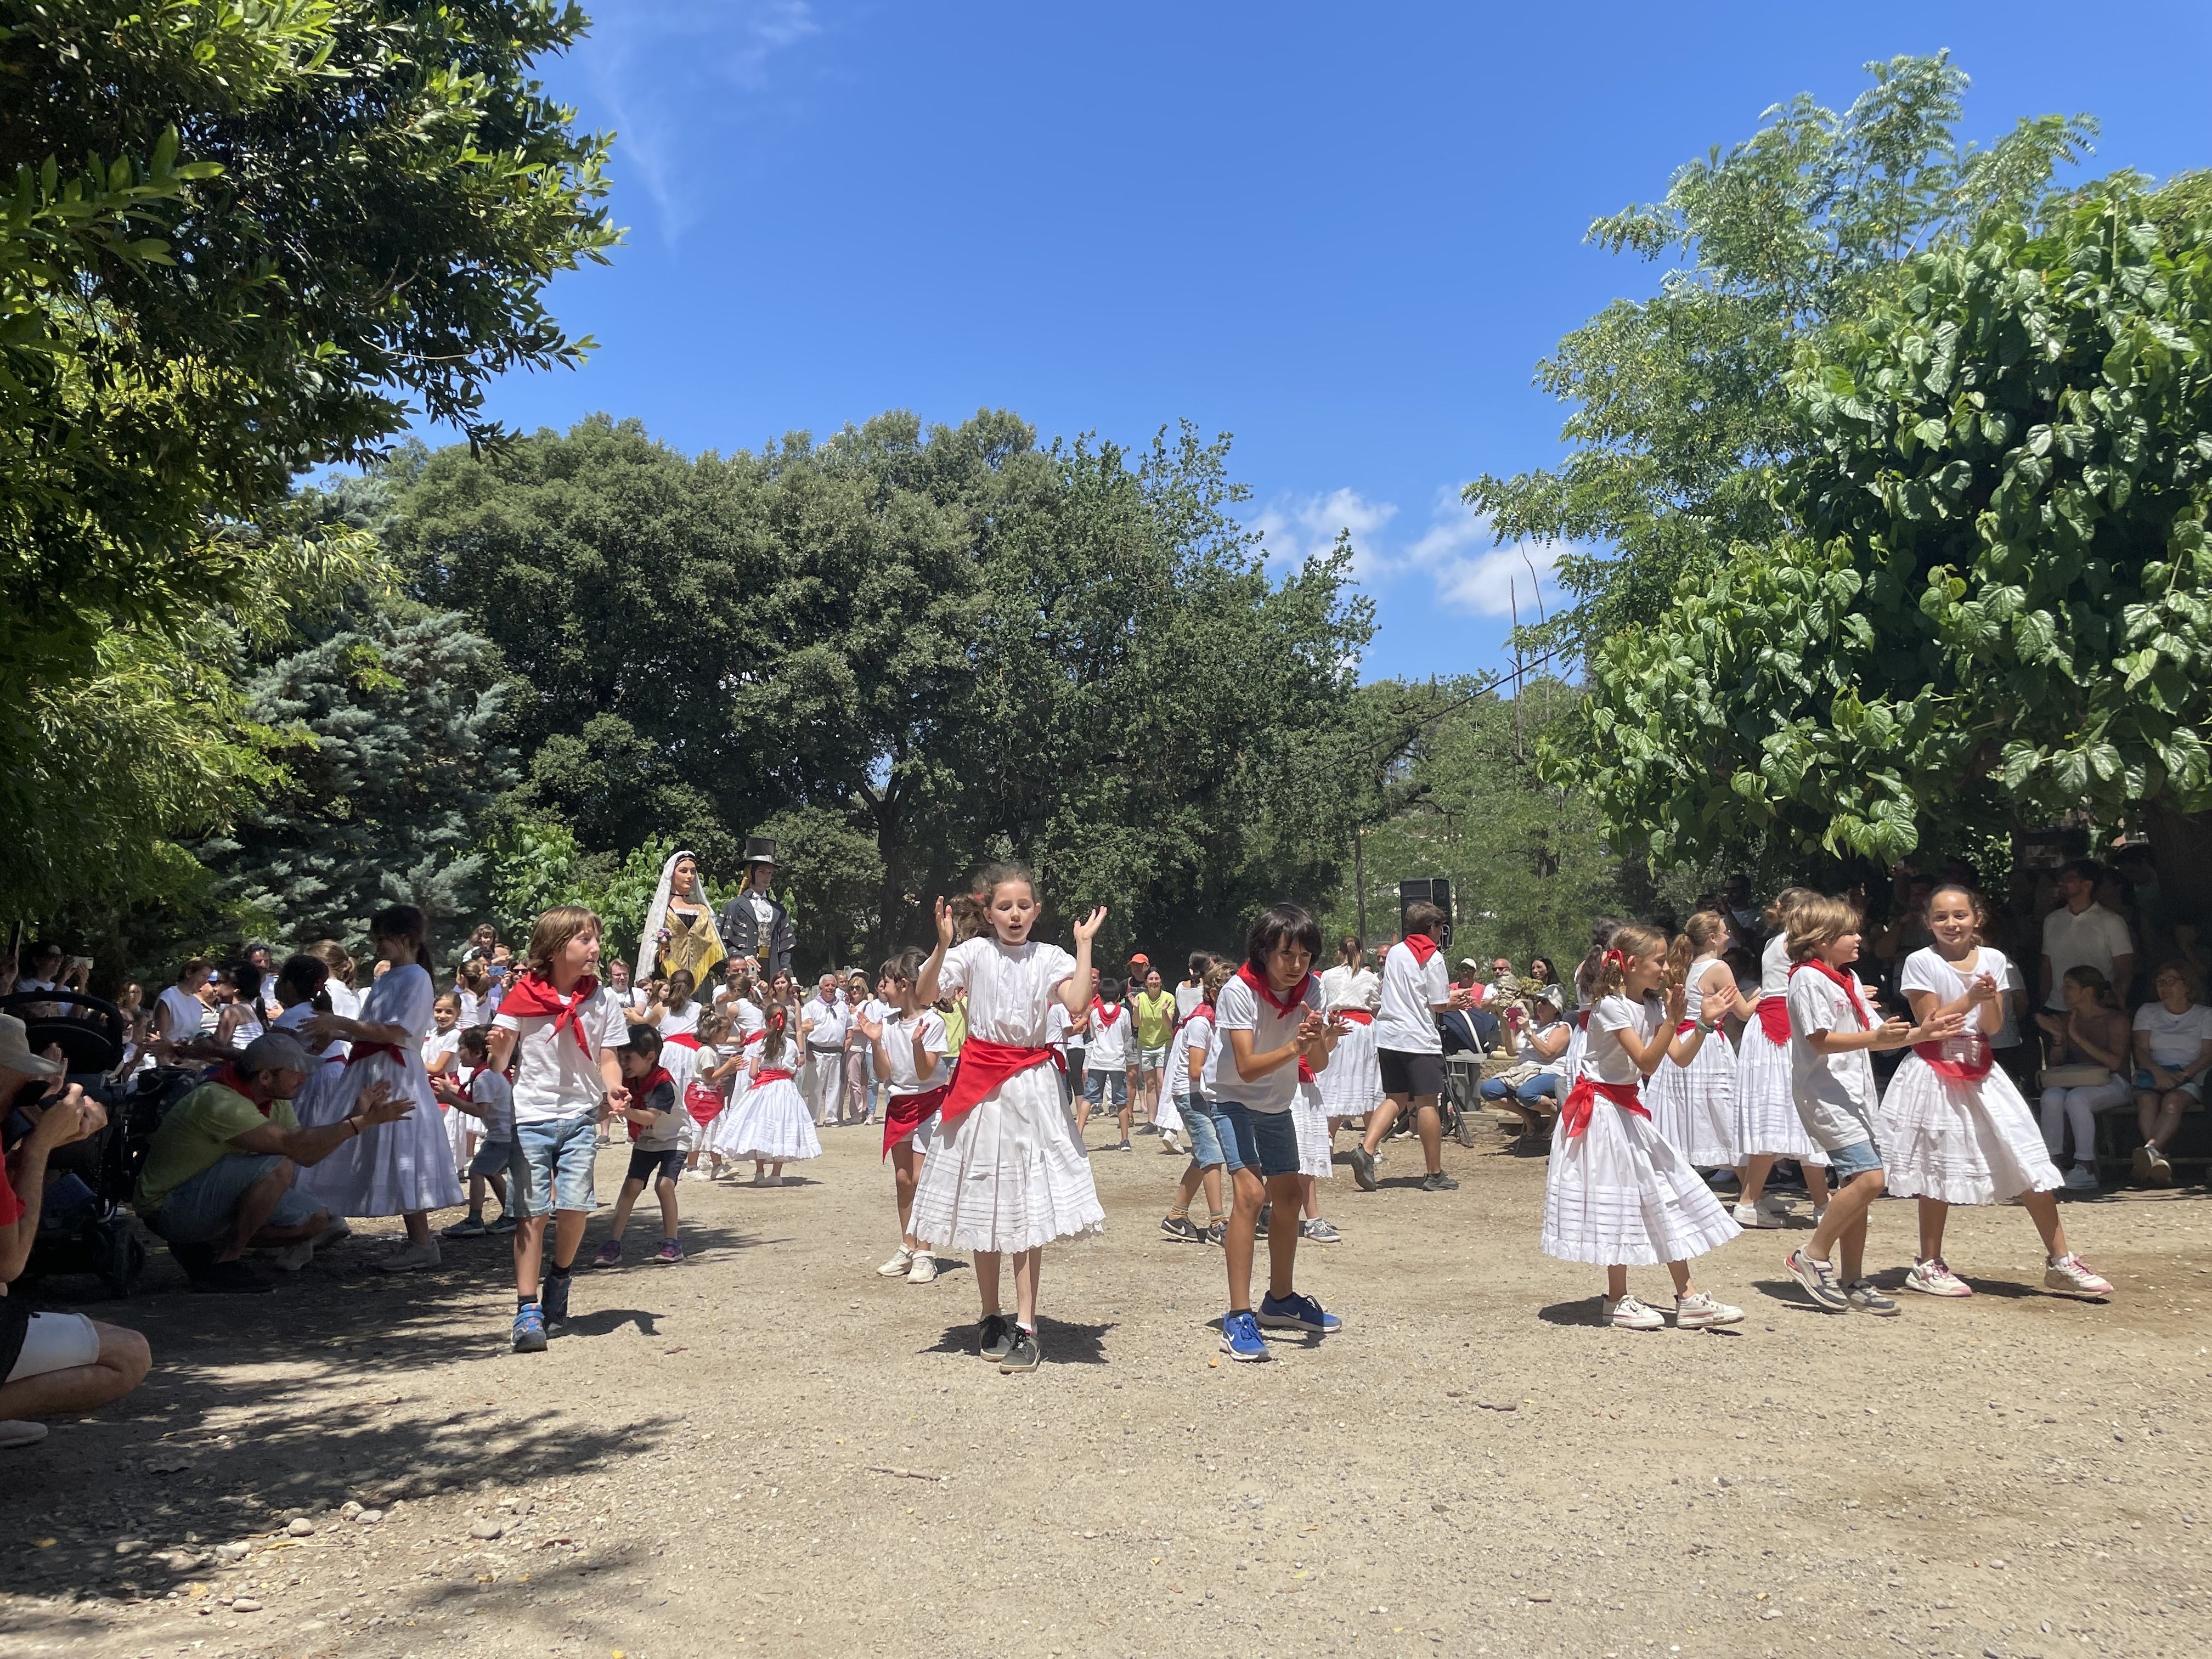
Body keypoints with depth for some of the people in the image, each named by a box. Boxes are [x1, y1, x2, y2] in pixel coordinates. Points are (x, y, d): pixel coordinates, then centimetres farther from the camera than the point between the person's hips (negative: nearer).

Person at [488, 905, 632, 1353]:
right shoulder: (524, 995, -3)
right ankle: (528, 1310, 7)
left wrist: (614, 1088, -19)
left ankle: (560, 1276, 19)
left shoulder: (601, 999, 2)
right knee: (531, 1212, -1)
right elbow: (501, 1059, -4)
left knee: (575, 1204, -11)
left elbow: (608, 1057, 2)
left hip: (580, 1116, 1)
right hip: (530, 1117, -1)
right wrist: (498, 1049, -28)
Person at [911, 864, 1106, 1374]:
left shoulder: (1049, 957, 1)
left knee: (1029, 1207, -2)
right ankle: (991, 1318, 23)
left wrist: (1084, 945, -14)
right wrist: (941, 947, -20)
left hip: (1031, 1085, 0)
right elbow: (924, 995, -9)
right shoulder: (975, 951, -1)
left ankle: (1025, 1327, 3)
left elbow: (1076, 1003, -16)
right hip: (981, 1084, 0)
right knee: (984, 1206, 9)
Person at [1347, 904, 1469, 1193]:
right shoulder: (1433, 958, -7)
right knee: (1427, 1103, 0)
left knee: (1395, 1099, 12)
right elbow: (1438, 1005, -9)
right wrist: (1453, 1002, 15)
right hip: (1419, 1039, -6)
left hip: (1387, 1036, 6)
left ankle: (1366, 1149, -7)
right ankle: (1435, 1175, 6)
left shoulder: (1393, 953, 13)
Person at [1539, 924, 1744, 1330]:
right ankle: (1618, 1300, 7)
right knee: (1616, 1199, -4)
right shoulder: (1611, 1006, -19)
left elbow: (1681, 1058, 0)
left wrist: (1705, 1023, -11)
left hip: (1628, 1108, 9)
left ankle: (1687, 1297, 10)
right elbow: (1646, 1063, -24)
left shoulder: (1653, 1005, 6)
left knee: (1663, 1193, 6)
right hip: (1602, 1109, -9)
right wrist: (1673, 1020, -30)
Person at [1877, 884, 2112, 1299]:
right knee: (1939, 1169, 2)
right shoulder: (1921, 962, -6)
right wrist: (1971, 998, -20)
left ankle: (2060, 1261, 9)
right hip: (1936, 1071, -4)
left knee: (2028, 1161, 0)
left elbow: (1992, 1026, 0)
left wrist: (1989, 999, -19)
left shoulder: (1992, 960, 4)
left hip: (1980, 1070, 4)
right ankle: (1928, 1265, 13)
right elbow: (1930, 1024, -11)